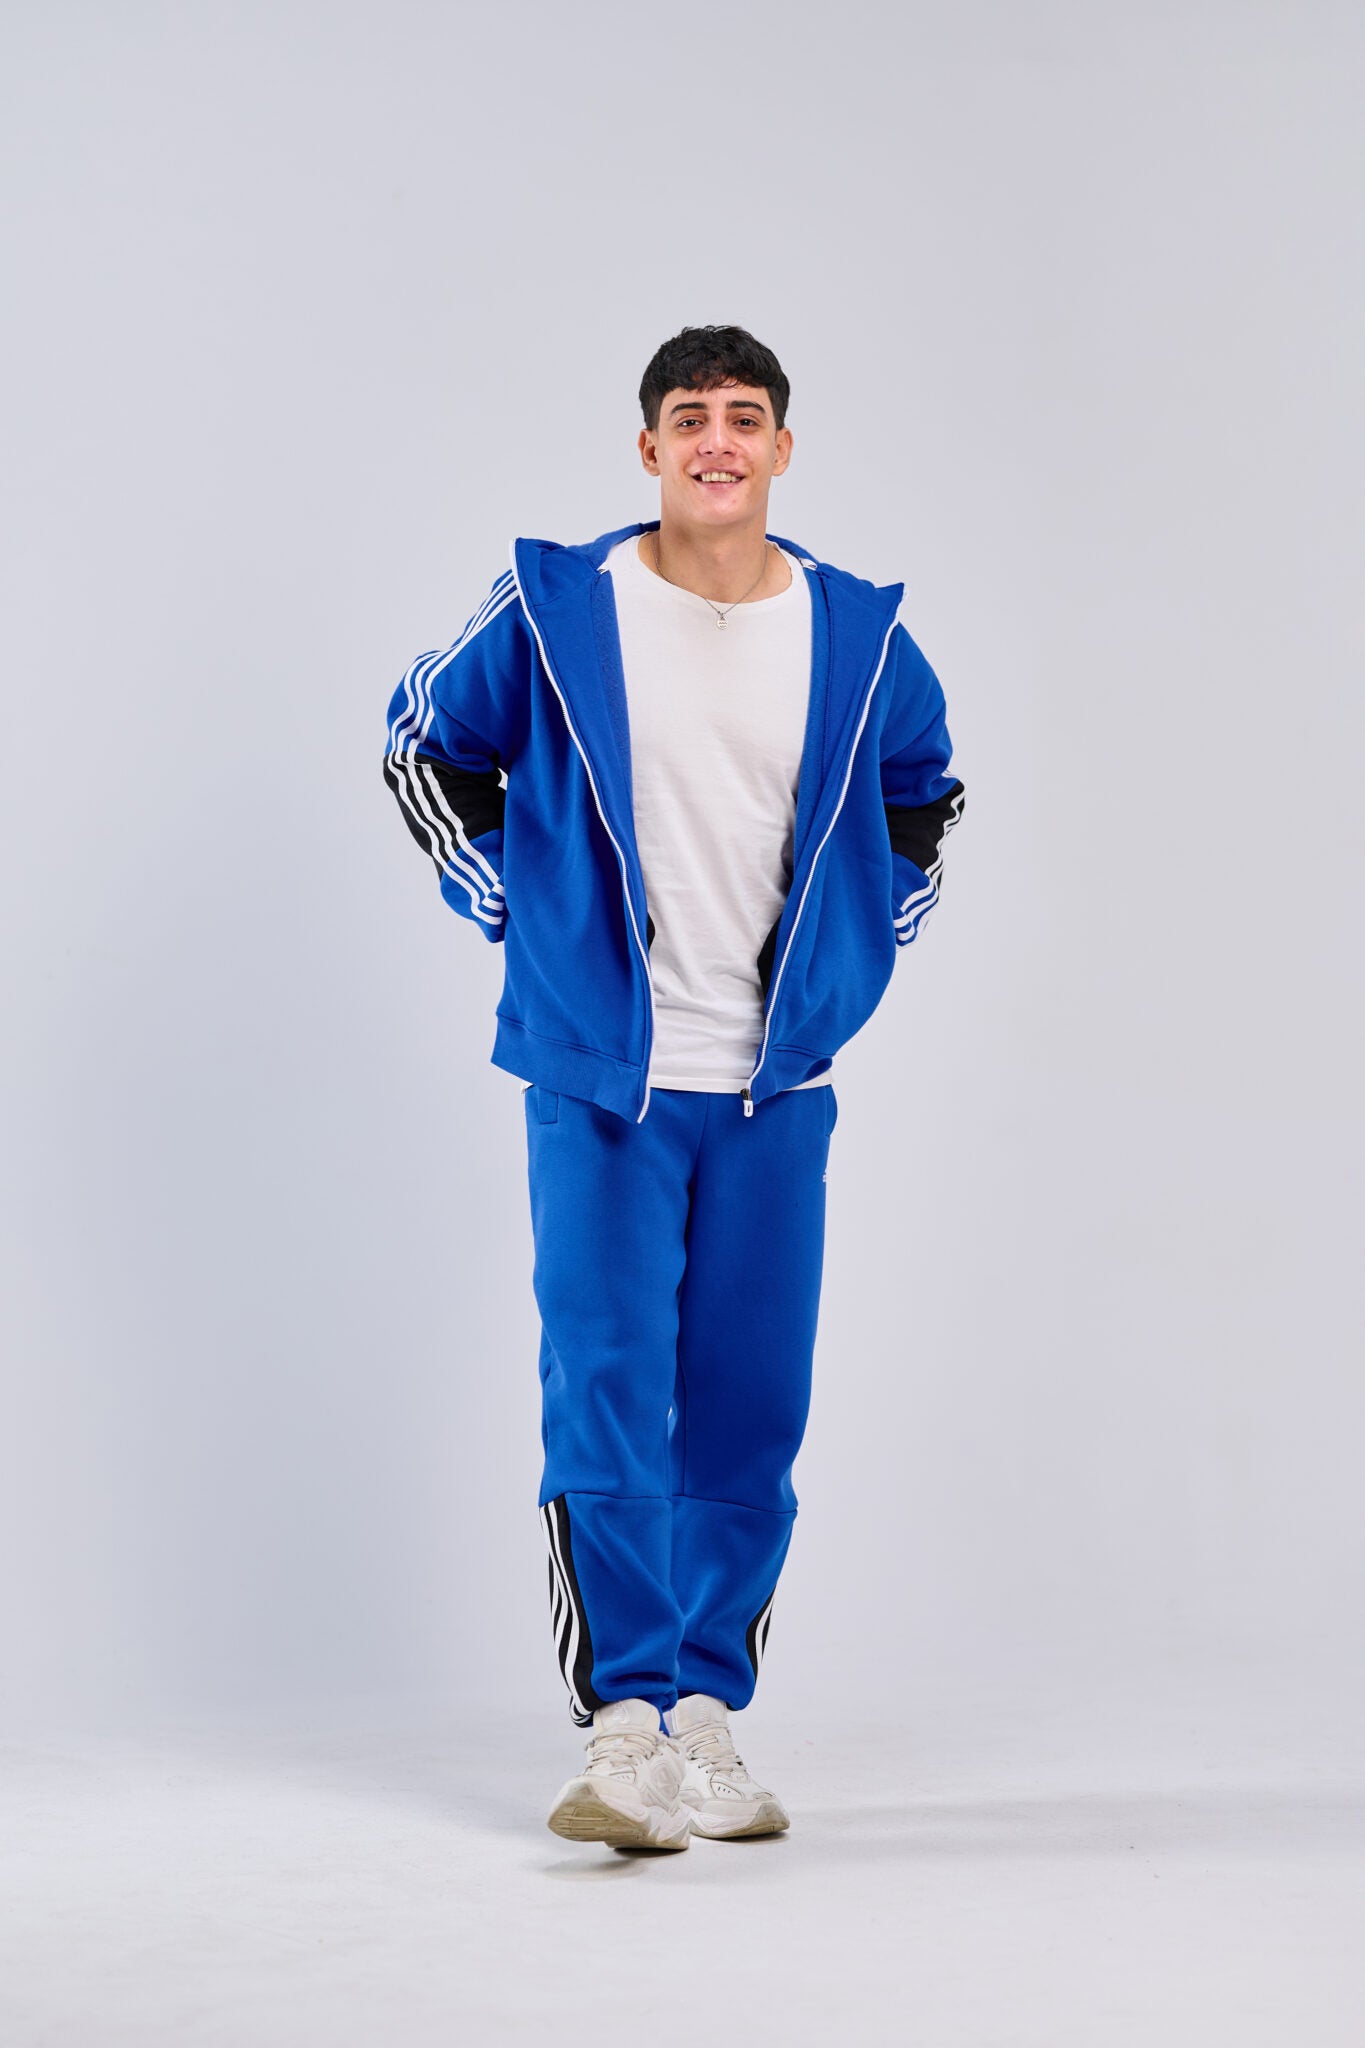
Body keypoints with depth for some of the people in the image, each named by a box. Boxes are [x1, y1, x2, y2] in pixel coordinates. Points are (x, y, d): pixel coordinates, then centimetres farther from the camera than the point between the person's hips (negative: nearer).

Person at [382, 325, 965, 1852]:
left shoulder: (854, 633, 3)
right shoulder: (555, 610, -3)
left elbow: (923, 793, 22)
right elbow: (425, 747, 11)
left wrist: (860, 957, 13)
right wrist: (509, 915, 6)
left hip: (778, 1087, 3)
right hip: (598, 1078, -2)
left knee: (748, 1409, 5)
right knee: (607, 1394, -9)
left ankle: (704, 1714, 16)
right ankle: (625, 1727, -6)